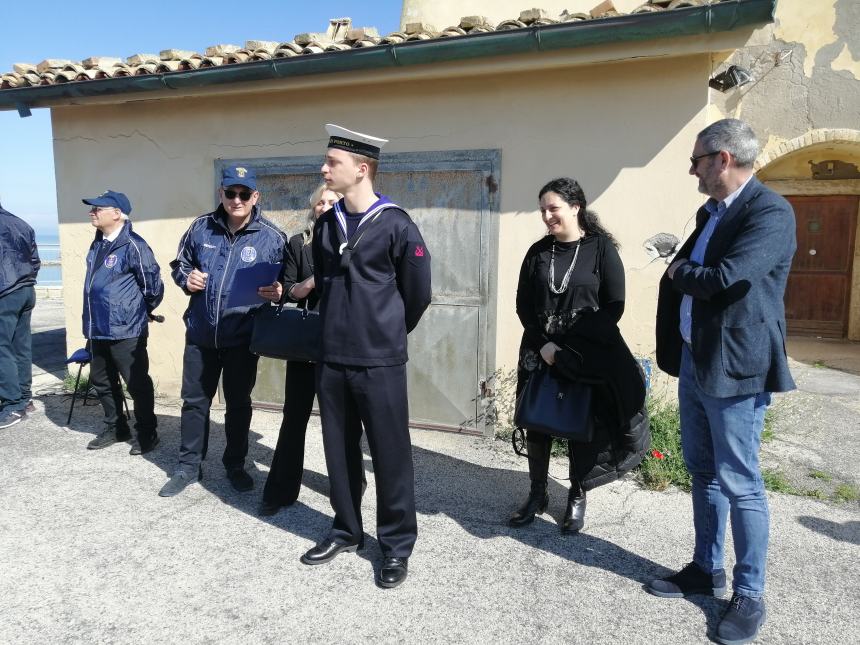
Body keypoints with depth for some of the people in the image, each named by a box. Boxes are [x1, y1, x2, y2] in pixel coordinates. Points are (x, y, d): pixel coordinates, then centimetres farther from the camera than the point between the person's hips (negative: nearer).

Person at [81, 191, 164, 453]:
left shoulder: (133, 245, -16)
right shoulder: (97, 244, 11)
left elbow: (153, 284, -13)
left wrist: (142, 311, 3)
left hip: (126, 330, -9)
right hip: (98, 329, 9)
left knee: (137, 383, 2)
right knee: (101, 382, 18)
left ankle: (147, 434, 15)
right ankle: (115, 428, 34)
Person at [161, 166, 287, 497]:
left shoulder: (272, 237, -8)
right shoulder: (201, 227, 0)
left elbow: (284, 283, -1)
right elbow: (179, 263, 14)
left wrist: (277, 292, -24)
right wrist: (186, 279, -8)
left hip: (242, 336, -2)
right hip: (200, 333, 3)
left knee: (238, 403, 13)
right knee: (194, 400, 13)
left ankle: (235, 465, 30)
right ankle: (189, 466, 29)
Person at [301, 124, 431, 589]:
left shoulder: (395, 225, -10)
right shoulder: (326, 225, 7)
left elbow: (418, 292, -3)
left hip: (380, 362, -5)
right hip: (332, 359, 6)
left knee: (390, 455, 4)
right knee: (340, 451, 15)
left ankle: (397, 545, 20)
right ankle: (346, 530, 34)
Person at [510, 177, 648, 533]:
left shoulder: (601, 248, -5)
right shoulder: (538, 252, 5)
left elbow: (614, 306, -8)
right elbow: (523, 306, 5)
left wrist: (571, 349, -14)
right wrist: (543, 345, -10)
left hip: (588, 356, -3)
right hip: (540, 353, 3)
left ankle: (577, 497, 23)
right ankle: (537, 494, 22)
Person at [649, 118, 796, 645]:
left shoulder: (770, 211, -15)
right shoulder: (710, 212, 14)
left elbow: (726, 279, -26)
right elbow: (679, 274, 18)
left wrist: (680, 274, -8)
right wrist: (680, 273, -3)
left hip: (736, 367, -9)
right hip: (694, 360, 9)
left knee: (739, 484, 2)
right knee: (703, 472, 17)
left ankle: (750, 594, 19)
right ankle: (706, 569, 33)